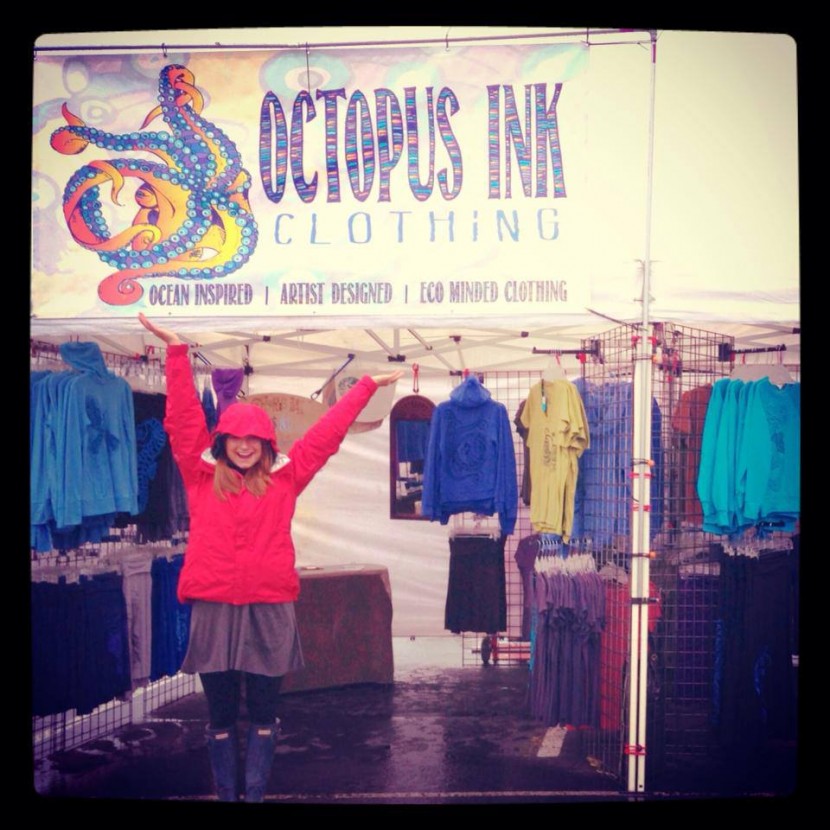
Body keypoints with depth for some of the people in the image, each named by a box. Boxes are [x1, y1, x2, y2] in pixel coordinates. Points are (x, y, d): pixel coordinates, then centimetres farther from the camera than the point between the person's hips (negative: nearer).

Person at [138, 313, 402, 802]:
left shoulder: (285, 477, 6)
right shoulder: (201, 475, 5)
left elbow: (328, 432, 9)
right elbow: (183, 418, 1)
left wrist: (369, 386, 12)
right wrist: (177, 351, -4)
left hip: (269, 609, 0)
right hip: (214, 608, 0)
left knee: (264, 712, 7)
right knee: (221, 715, 9)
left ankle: (256, 795, 17)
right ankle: (227, 795, 19)